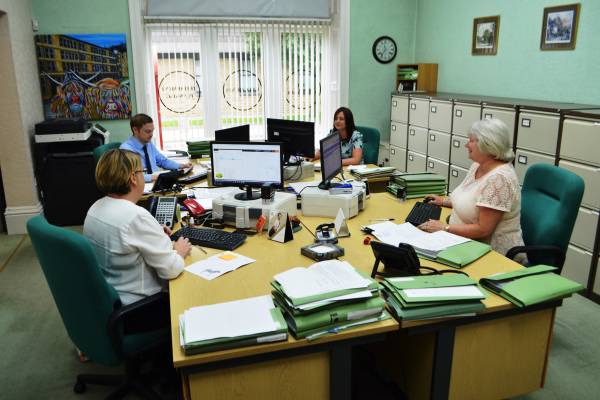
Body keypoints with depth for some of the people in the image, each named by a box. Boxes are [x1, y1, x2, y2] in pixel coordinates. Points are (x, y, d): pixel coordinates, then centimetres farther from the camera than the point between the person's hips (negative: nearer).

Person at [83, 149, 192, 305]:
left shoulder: (95, 208, -1)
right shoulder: (137, 216, -27)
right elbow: (171, 270, -23)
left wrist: (154, 233, 9)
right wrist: (180, 252, -3)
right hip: (134, 303, -8)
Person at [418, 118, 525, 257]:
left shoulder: (499, 178, -24)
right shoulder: (477, 165, 4)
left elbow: (483, 229, -24)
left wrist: (444, 228, -20)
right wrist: (444, 201, 15)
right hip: (470, 244, 8)